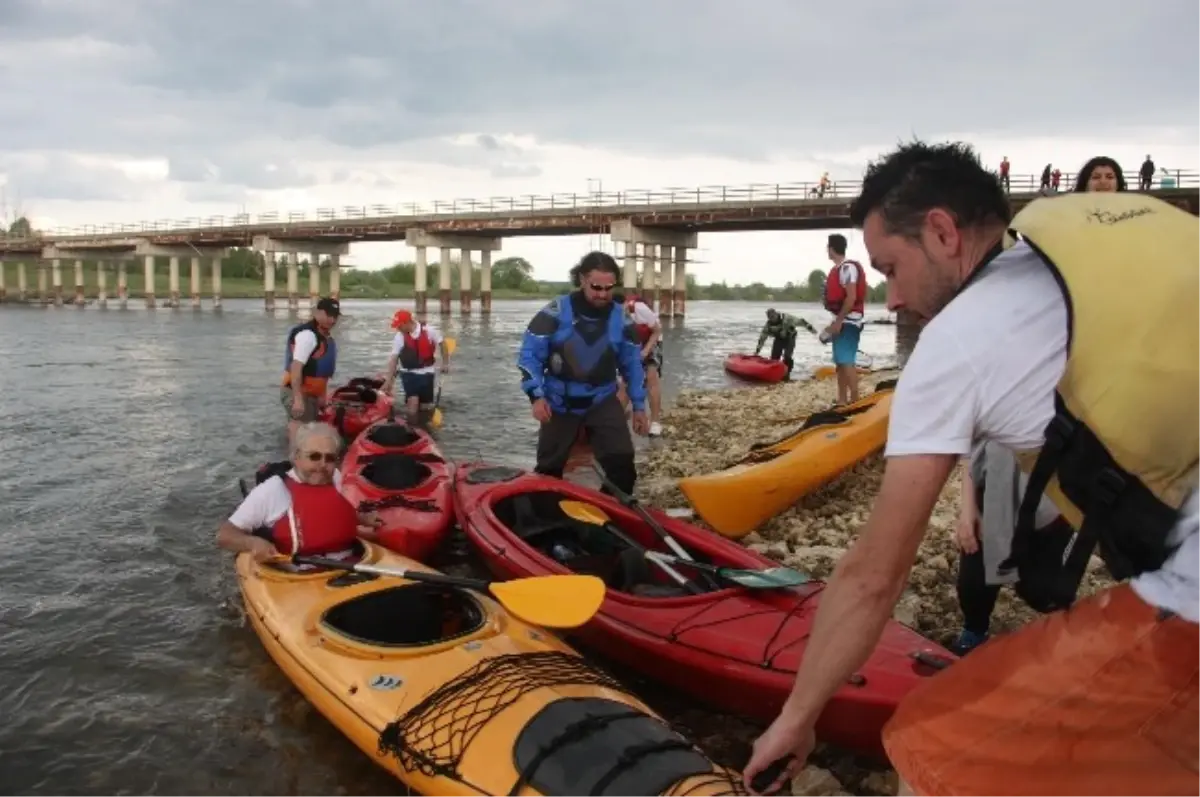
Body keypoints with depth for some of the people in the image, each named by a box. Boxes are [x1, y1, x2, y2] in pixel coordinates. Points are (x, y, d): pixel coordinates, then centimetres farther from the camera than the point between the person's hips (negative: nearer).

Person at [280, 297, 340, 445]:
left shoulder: (325, 335, 12)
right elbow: (296, 367, -25)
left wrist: (321, 395, 23)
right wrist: (298, 399, -31)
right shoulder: (308, 334, -18)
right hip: (298, 393, -10)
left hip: (310, 393, 10)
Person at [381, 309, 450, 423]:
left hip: (427, 372, 1)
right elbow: (393, 358, -7)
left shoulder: (429, 330, -13)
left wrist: (445, 363, 1)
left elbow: (442, 343, 0)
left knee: (426, 405, 7)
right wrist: (388, 380, -9)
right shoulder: (399, 337, -9)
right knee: (413, 401, -17)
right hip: (409, 373, 0)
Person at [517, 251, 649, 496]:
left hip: (603, 401, 1)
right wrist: (536, 396, -17)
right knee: (549, 467, 10)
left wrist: (638, 406, 8)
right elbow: (529, 354, -8)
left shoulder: (621, 319, -4)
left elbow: (632, 363, 7)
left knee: (622, 460, -15)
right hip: (559, 404, -1)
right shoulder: (555, 313, -12)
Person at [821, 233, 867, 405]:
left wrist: (838, 321, -21)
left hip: (848, 321, -10)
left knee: (847, 361, -15)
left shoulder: (848, 267, -14)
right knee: (840, 361, 11)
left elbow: (852, 297, -21)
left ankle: (855, 400, -16)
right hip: (842, 321, 10)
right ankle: (842, 400, 16)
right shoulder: (837, 269, 16)